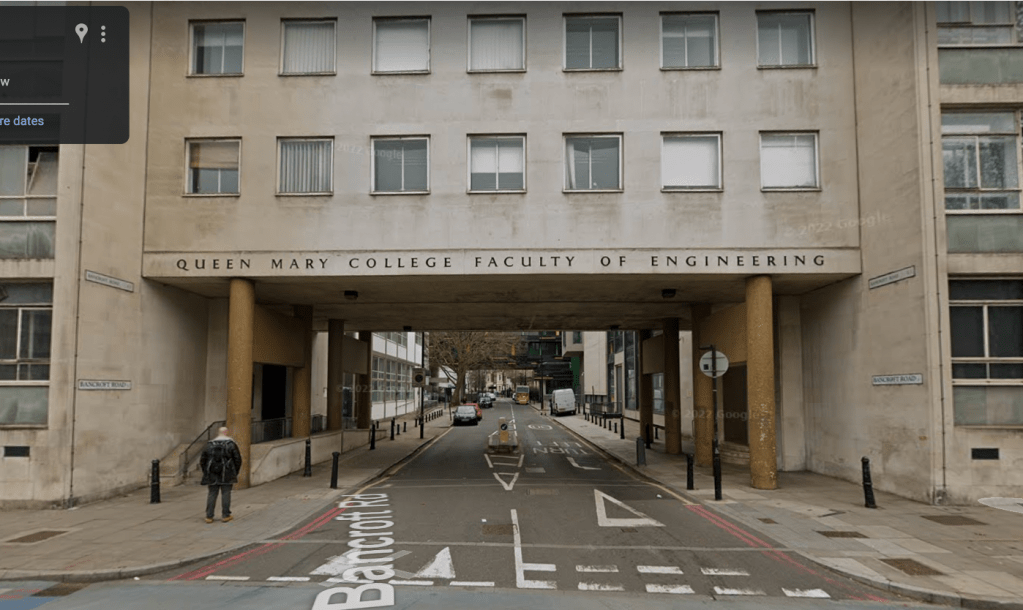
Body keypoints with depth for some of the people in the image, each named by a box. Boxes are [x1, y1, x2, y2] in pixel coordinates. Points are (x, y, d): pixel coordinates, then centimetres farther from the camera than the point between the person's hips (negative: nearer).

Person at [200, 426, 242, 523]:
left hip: (212, 475, 2)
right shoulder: (231, 444, 0)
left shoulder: (210, 444, 7)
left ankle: (209, 516, 6)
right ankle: (226, 515, 5)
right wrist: (236, 472, 10)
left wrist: (206, 472, 18)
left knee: (212, 494, 7)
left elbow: (202, 460, 9)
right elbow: (237, 459, -1)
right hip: (227, 475, -2)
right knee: (226, 493, 3)